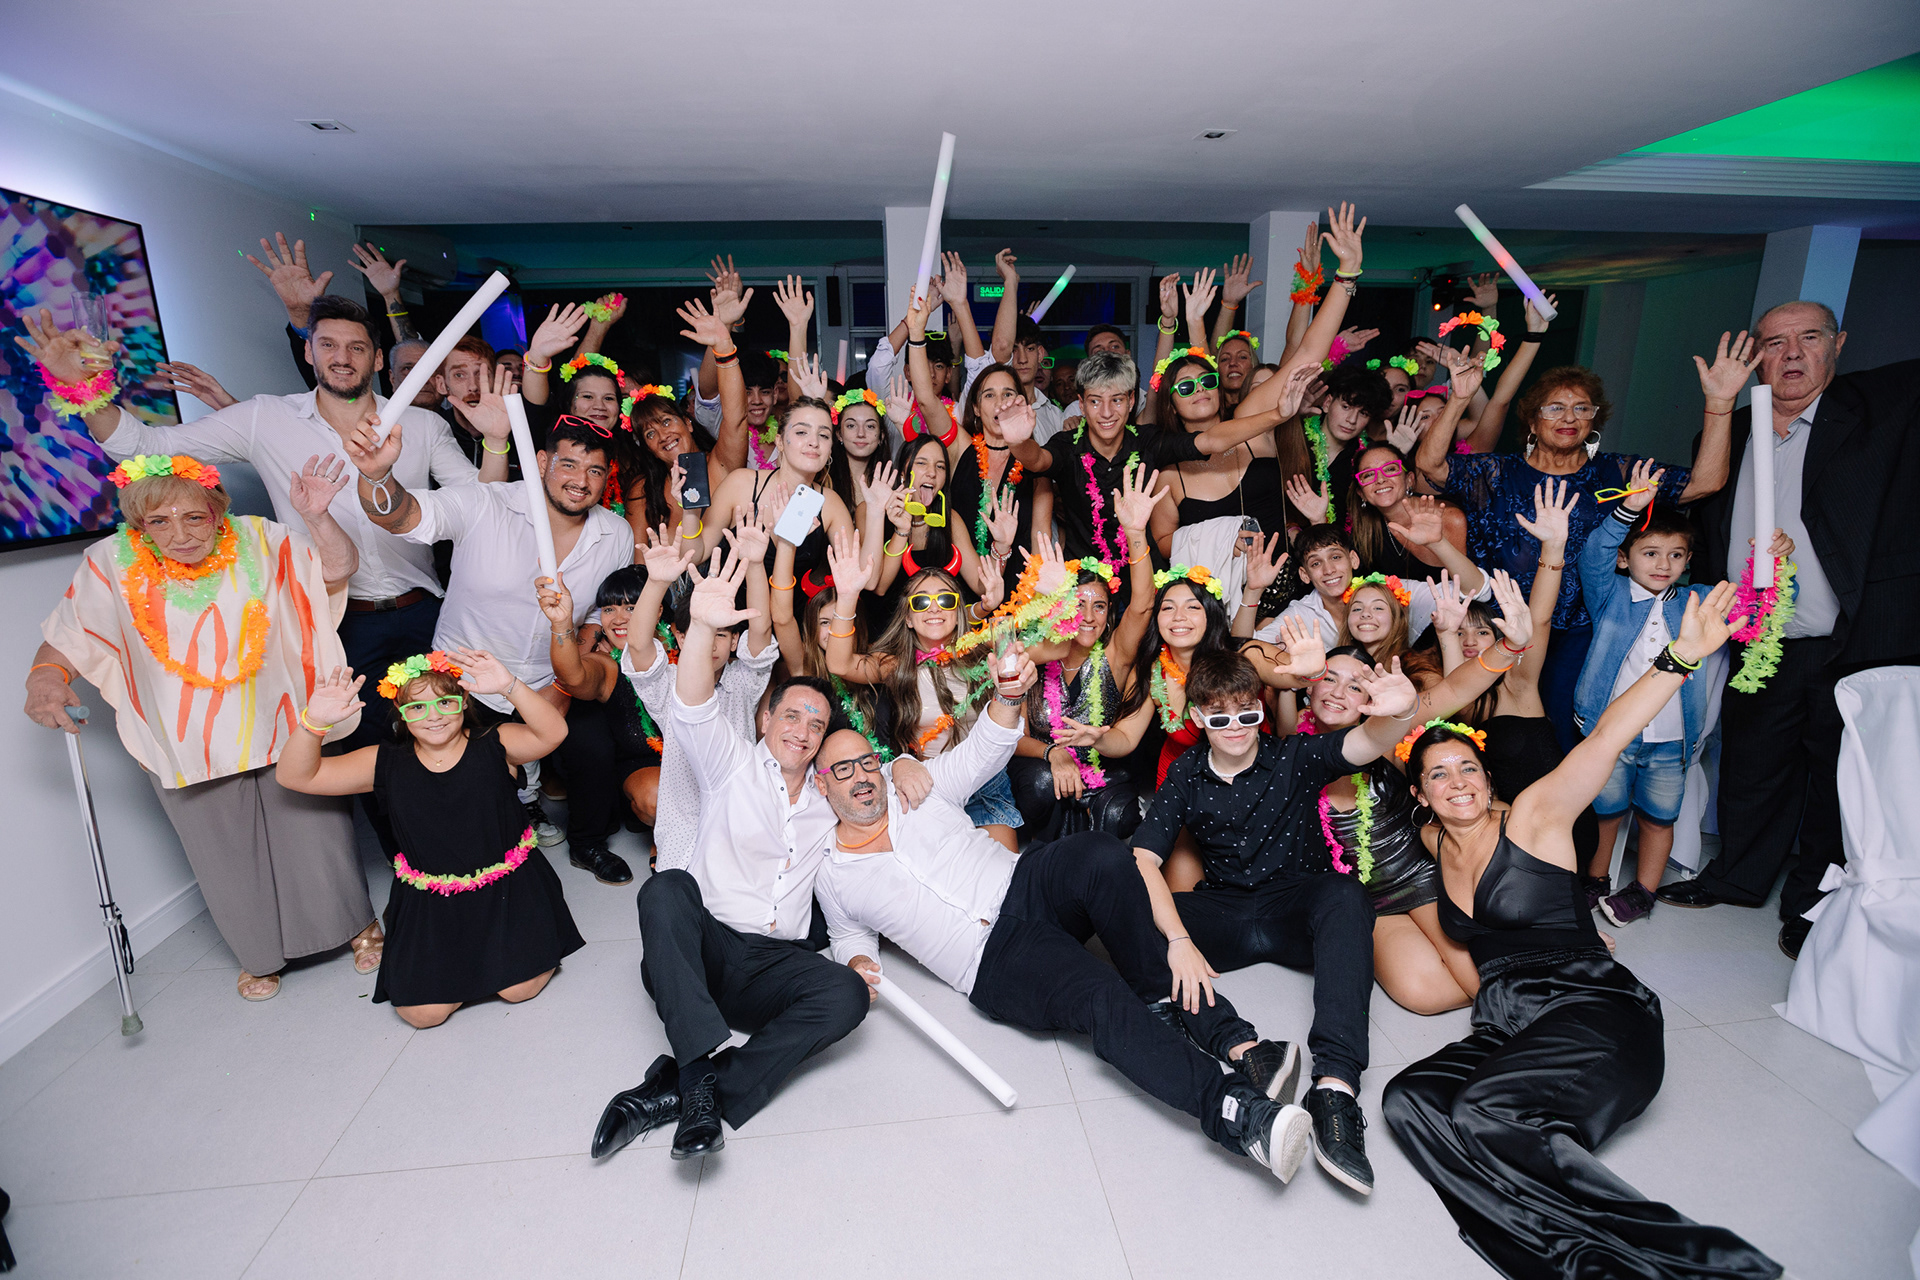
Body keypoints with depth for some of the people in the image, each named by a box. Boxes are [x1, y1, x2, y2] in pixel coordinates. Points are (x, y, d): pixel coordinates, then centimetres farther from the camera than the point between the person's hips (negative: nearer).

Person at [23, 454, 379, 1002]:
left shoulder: (257, 541, -10)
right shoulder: (114, 565, -8)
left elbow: (336, 570, -17)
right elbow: (67, 638, 1)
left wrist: (317, 517, -35)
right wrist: (45, 677, -19)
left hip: (285, 731, -1)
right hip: (188, 749, 2)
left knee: (316, 833, 8)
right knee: (229, 858, 14)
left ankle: (358, 924, 32)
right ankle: (260, 954, 37)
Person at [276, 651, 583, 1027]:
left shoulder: (494, 746, -10)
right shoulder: (385, 763, -3)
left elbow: (553, 733, -30)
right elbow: (294, 776, -6)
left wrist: (509, 687, -46)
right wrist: (314, 721, -25)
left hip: (508, 888, -2)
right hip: (429, 904, 2)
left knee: (520, 989, -4)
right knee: (422, 1013, -3)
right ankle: (462, 963, 28)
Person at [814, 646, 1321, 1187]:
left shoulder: (918, 789, 11)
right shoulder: (832, 878, 10)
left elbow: (984, 750, 2)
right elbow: (850, 934, 25)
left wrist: (1007, 697, -21)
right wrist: (858, 962, -2)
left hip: (1025, 885, 3)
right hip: (994, 961, -2)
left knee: (1099, 854, -32)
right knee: (1101, 999, -31)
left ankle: (1164, 1002, -17)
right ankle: (1236, 1111, -41)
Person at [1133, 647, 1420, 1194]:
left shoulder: (1295, 757, -3)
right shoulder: (1185, 775, 0)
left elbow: (1365, 743, -23)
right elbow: (1142, 859, -11)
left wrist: (1398, 714, -49)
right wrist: (1178, 939, -27)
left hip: (1297, 909, -1)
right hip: (1224, 917, 2)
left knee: (1346, 895, -36)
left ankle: (1336, 1085, -44)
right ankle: (1239, 1047, -37)